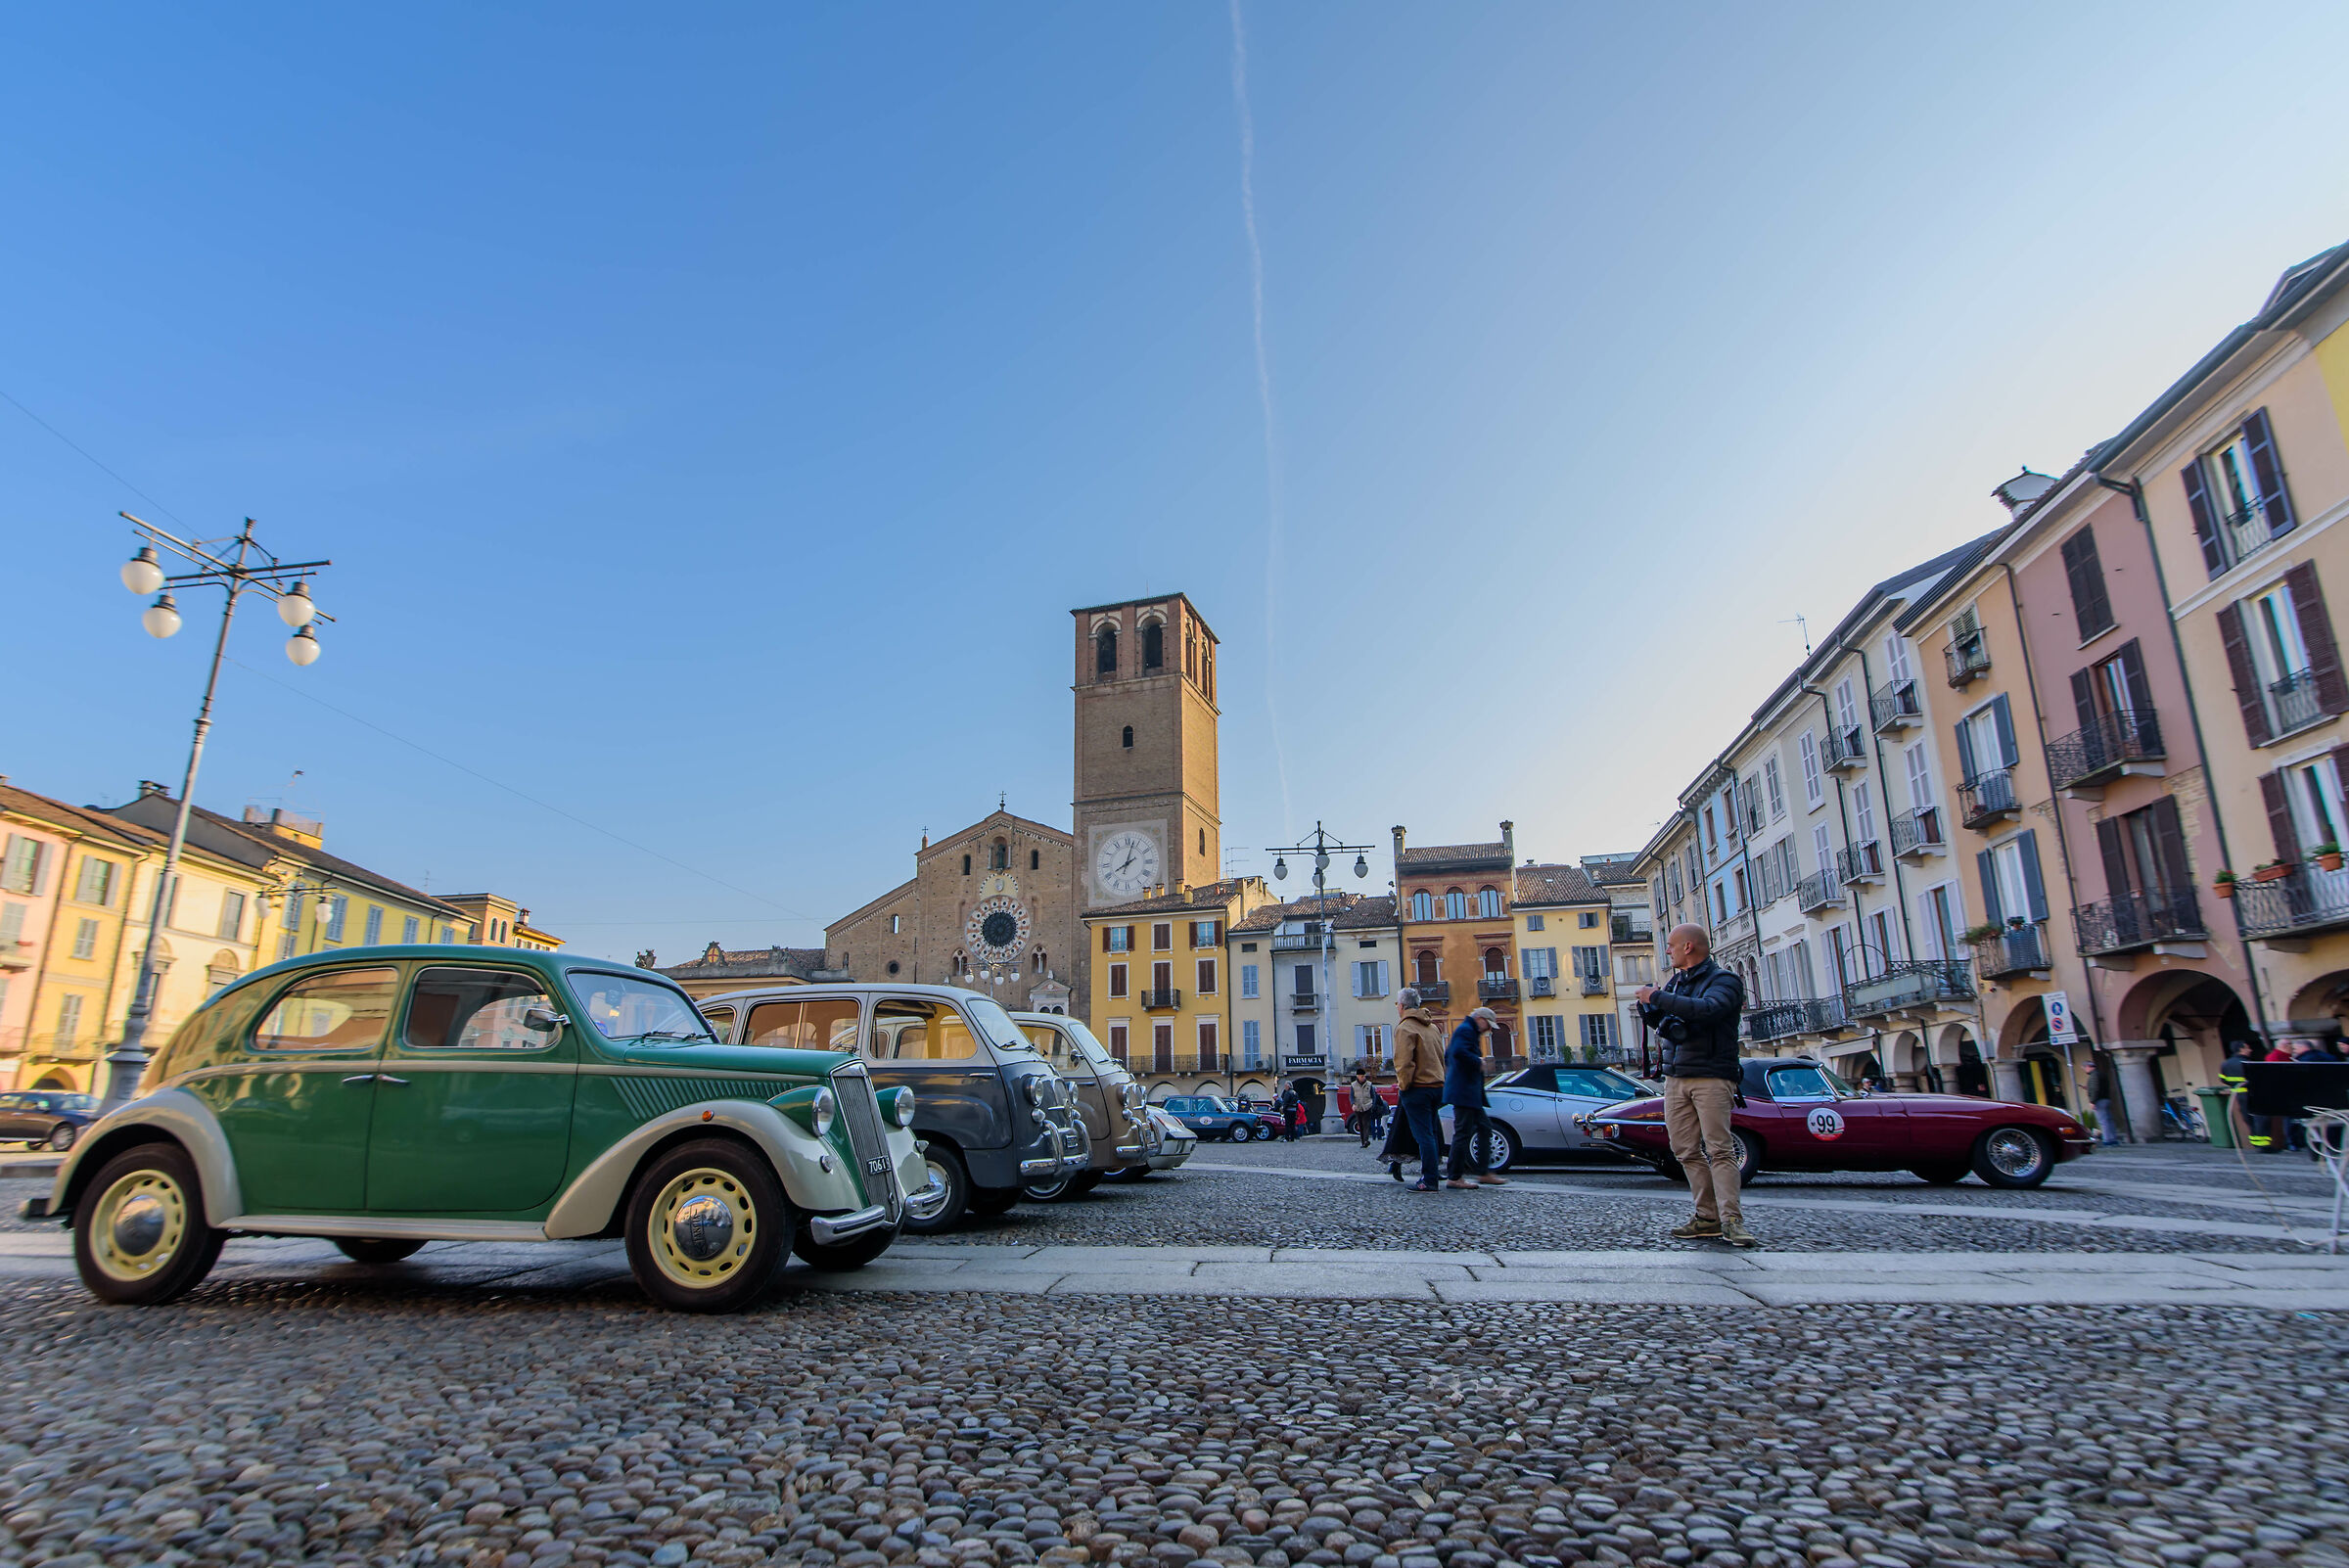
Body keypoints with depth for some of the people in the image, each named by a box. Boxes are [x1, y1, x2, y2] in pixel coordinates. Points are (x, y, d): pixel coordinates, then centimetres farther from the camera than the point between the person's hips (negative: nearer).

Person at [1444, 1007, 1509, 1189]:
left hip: (1470, 1093, 11)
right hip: (1463, 1092, -11)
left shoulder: (1469, 1031, 23)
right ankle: (1455, 1177, -4)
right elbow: (1459, 1052, -29)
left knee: (1484, 1127, 13)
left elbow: (1447, 1055, 31)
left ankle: (1483, 1173, 17)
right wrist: (1478, 1062, -15)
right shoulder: (1465, 1030, -11)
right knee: (1463, 1133, -8)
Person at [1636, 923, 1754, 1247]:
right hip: (1675, 1077, 7)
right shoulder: (1677, 980, 18)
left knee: (1719, 1148, -12)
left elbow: (1708, 1010, -25)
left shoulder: (1724, 980, -4)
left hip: (1712, 1077, -7)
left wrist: (1659, 998, -18)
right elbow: (1660, 1020, 26)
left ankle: (1731, 1220, -11)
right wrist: (1648, 1004, 3)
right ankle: (1708, 1218, 7)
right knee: (1686, 1150, 3)